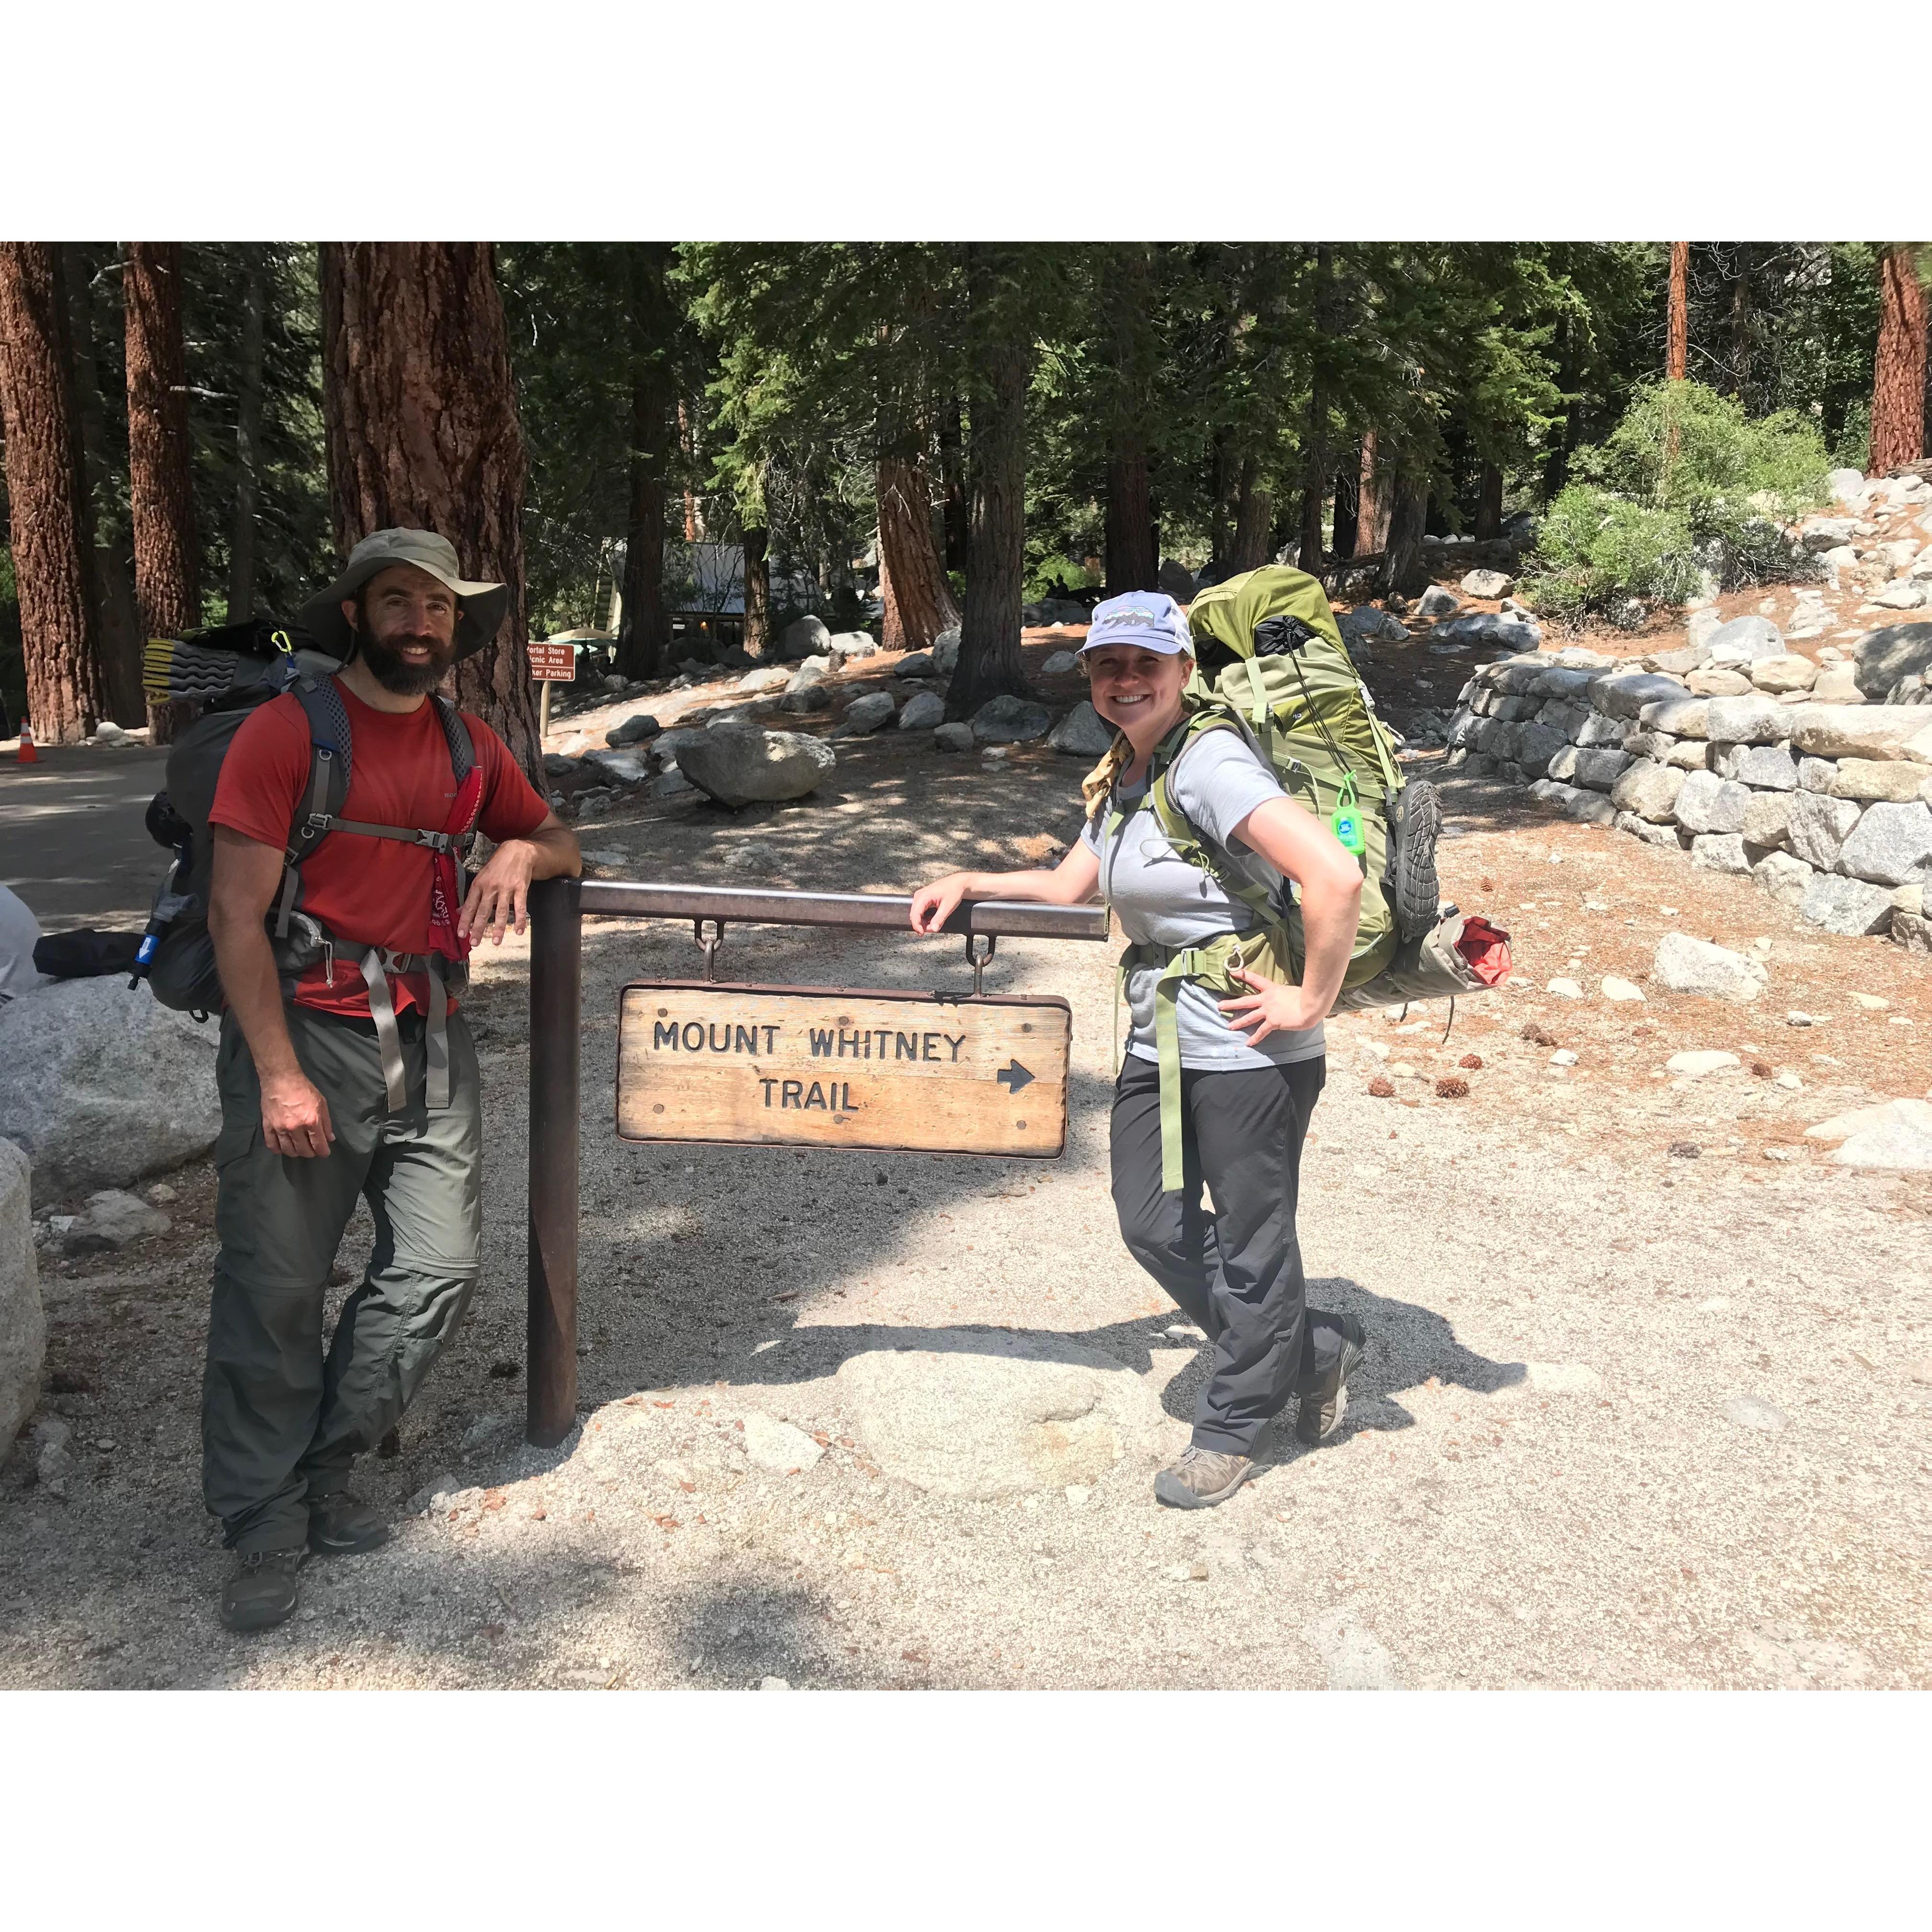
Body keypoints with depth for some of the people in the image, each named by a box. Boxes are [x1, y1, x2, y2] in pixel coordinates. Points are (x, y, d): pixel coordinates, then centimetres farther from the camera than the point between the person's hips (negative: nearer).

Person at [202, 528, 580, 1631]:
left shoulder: (469, 744, 11)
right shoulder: (287, 731, -7)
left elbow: (558, 838, 24)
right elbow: (237, 914, -10)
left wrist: (523, 853, -2)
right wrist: (280, 1075, -16)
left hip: (428, 1036, 6)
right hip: (306, 1032, -5)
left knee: (441, 1267, 3)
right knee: (277, 1288, -1)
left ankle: (324, 1472, 21)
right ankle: (266, 1526, 15)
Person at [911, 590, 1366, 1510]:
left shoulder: (1210, 765, -20)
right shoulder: (1121, 777, 10)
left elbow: (1335, 876, -30)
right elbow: (1071, 885, 24)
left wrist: (1312, 999, -21)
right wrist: (970, 884, 15)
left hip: (1246, 1046, -9)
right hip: (1161, 1036, 9)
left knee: (1250, 1238, 7)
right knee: (1153, 1223, 13)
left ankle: (1231, 1430, 27)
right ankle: (1310, 1350, 33)